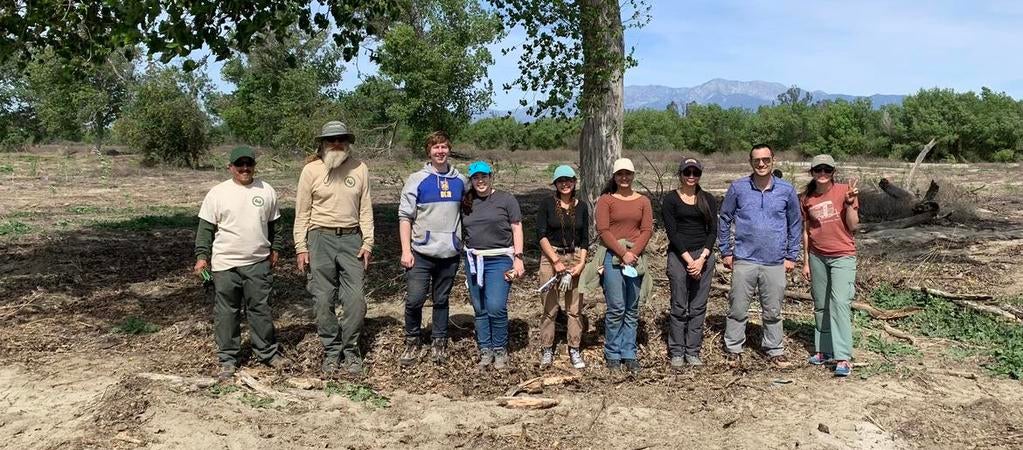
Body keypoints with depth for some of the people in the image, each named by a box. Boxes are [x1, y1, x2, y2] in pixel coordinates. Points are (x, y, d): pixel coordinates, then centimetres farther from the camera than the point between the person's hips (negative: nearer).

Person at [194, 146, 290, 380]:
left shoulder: (267, 191, 5)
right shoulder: (217, 193, -2)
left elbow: (275, 225, 16)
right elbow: (205, 229, 0)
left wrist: (275, 249, 13)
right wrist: (202, 256, -6)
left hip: (258, 263, 1)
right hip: (224, 264, -1)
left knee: (260, 309, 8)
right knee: (226, 313, 6)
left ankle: (268, 352, 19)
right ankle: (227, 359, 16)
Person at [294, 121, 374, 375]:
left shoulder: (359, 169, 5)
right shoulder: (311, 170, 1)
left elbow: (365, 209, 7)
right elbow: (302, 212, 3)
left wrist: (368, 243, 0)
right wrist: (301, 247, -2)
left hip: (351, 239, 1)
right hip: (321, 239, -1)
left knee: (355, 298, -3)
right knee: (323, 299, 3)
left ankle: (350, 350, 13)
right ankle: (332, 350, 16)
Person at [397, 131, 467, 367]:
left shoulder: (460, 181, 7)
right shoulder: (417, 180, -1)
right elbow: (405, 216, -3)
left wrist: (465, 242, 13)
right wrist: (406, 250, -9)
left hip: (450, 253, 2)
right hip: (422, 252, -2)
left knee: (441, 300, 11)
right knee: (415, 300, -5)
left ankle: (439, 343, 22)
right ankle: (413, 343, 13)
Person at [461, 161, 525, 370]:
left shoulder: (506, 199, 1)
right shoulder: (466, 203, 12)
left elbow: (517, 229, 0)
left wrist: (518, 257, -8)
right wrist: (466, 258, 12)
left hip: (499, 260, -4)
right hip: (473, 260, 4)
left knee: (496, 307, -13)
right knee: (480, 310, 7)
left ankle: (500, 350, 3)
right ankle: (485, 350, 17)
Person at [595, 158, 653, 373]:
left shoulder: (643, 201, 12)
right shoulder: (606, 200, 4)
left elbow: (647, 230, 4)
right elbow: (603, 230, -4)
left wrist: (634, 253, -9)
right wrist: (623, 253, -11)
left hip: (636, 257, 3)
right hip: (612, 256, -3)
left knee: (632, 309, 5)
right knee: (616, 308, -6)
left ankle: (629, 355, 12)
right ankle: (612, 355, 4)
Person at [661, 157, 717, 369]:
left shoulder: (708, 199, 9)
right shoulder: (671, 200, 0)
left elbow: (713, 231, 3)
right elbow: (672, 233, -6)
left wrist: (702, 258, -9)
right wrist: (689, 260, -13)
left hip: (704, 255, 3)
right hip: (678, 255, -3)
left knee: (698, 307, 5)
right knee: (679, 307, 1)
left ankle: (693, 352, 13)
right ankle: (677, 353, 9)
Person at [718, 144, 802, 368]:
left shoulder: (786, 190, 2)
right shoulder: (738, 188, -1)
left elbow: (795, 224, 11)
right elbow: (724, 219, 7)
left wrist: (792, 256, 8)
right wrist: (726, 251, 5)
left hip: (775, 263, 1)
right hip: (744, 260, -1)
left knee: (773, 311, 11)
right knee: (738, 309, 4)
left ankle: (774, 350, 25)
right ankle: (733, 350, 17)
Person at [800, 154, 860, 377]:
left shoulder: (844, 191, -6)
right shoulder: (807, 198, 4)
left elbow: (853, 226, -6)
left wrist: (849, 202, -19)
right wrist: (806, 261, 11)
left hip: (842, 256, -4)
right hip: (817, 257, 4)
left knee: (840, 303, -13)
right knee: (821, 305, 11)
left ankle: (843, 358, -13)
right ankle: (823, 349, 22)